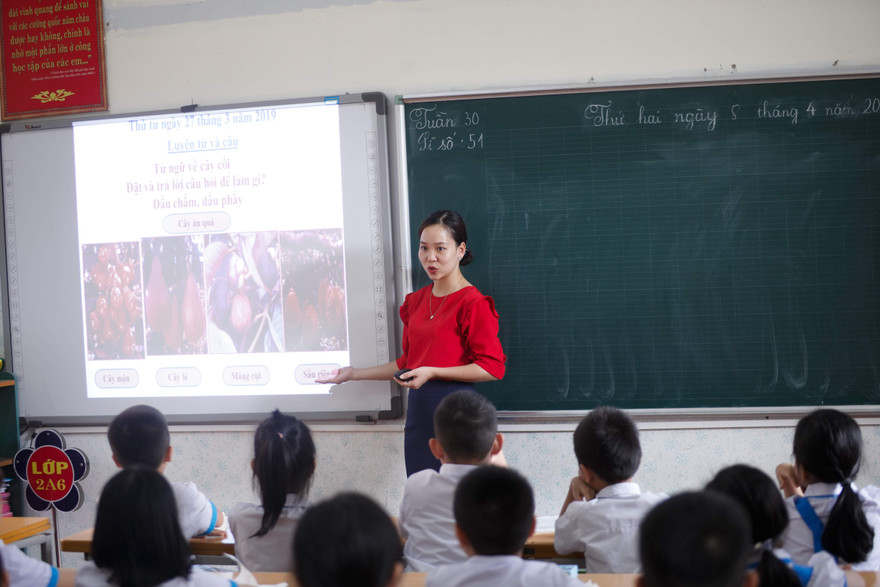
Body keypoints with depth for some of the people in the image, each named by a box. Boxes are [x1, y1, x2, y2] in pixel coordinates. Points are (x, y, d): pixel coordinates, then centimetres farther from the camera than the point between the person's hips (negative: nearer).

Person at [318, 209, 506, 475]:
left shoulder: (473, 303, -9)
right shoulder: (416, 301, 14)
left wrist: (433, 372, -17)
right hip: (418, 408, 7)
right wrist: (355, 373, 22)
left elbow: (492, 367, -13)